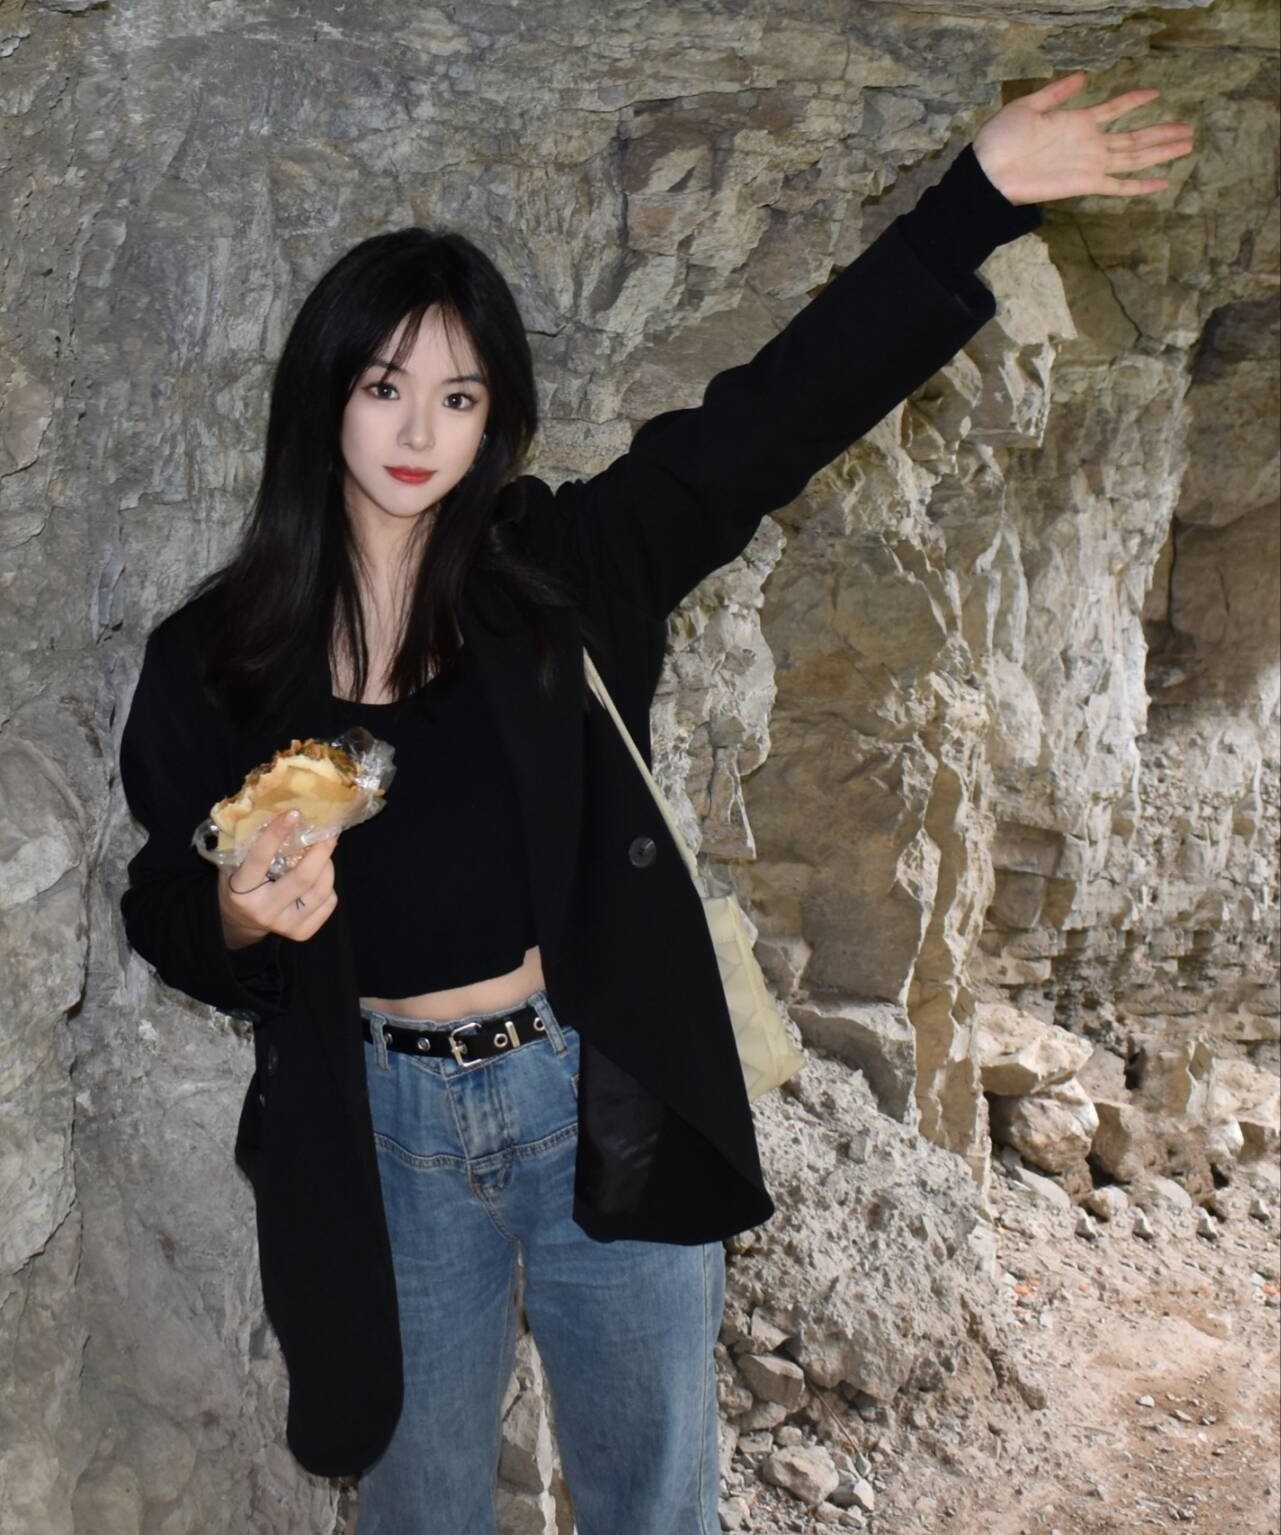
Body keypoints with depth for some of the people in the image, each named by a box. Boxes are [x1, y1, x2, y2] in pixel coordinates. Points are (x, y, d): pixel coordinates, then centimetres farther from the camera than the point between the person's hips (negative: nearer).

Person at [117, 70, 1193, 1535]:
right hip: (378, 1130, 1)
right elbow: (164, 909, 6)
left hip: (599, 1102, 0)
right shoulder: (215, 656, -2)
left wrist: (981, 193, -13)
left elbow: (776, 411, -9)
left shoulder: (558, 566, -4)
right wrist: (238, 919, -17)